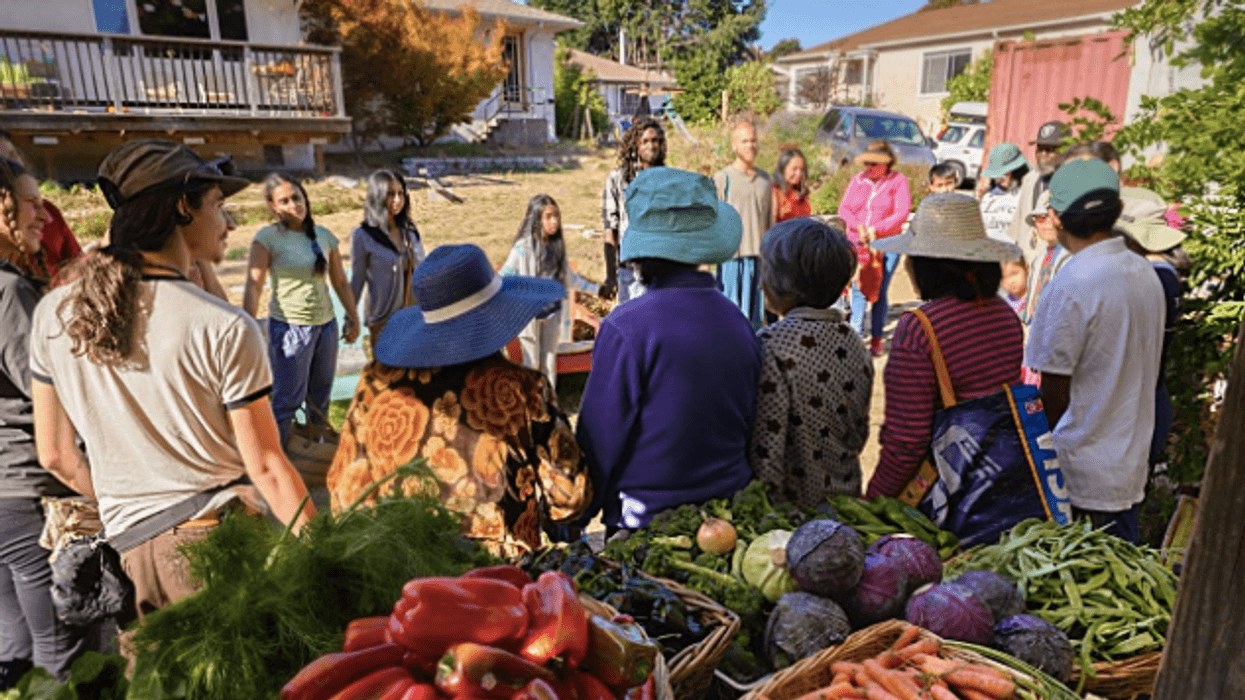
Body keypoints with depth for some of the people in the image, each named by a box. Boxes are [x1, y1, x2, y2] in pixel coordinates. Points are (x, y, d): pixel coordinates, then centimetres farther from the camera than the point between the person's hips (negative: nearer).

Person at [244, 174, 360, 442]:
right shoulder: (268, 238, -9)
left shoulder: (324, 236, 6)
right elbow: (253, 287, -14)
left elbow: (340, 282, 12)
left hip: (325, 325, 5)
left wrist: (354, 319, 12)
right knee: (286, 401, -4)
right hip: (288, 327, -5)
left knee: (320, 399, 16)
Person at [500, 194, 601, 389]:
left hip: (553, 313, 5)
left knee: (550, 362, 13)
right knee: (532, 363, 2)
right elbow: (505, 276, -13)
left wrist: (595, 289, 24)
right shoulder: (524, 247, -12)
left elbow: (569, 277, 18)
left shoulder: (558, 245, 4)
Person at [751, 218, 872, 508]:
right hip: (845, 499, 7)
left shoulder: (771, 345, -22)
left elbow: (767, 445, -22)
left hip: (791, 504, -7)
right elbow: (859, 437, 8)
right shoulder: (854, 345, -1)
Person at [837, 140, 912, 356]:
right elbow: (844, 208, 4)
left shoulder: (898, 181, 2)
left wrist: (876, 229, -16)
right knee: (858, 288, -3)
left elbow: (902, 213, -7)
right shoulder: (858, 181, 11)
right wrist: (858, 226, -14)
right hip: (857, 244, 2)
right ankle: (856, 333, 8)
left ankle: (876, 338, 9)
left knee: (880, 291, -1)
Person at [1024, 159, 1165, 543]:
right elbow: (1148, 374, 13)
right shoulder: (1147, 273, 3)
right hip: (1132, 466, 8)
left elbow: (1054, 392, -16)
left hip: (1080, 479, -8)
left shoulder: (1070, 286, -22)